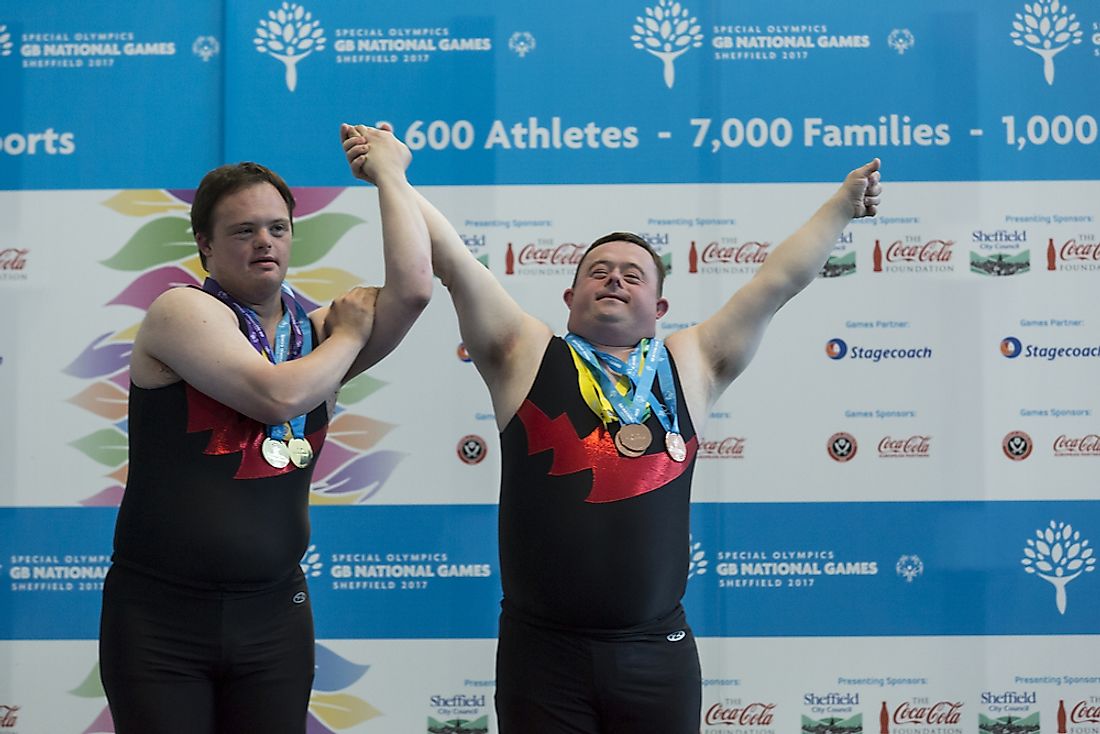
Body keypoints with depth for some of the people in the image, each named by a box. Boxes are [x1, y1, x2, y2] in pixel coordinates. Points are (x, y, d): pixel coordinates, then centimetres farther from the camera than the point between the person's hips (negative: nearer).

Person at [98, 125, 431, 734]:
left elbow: (412, 287, -7)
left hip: (274, 612, 4)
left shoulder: (318, 332, 8)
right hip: (159, 614, -4)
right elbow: (277, 396, -21)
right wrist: (349, 332, -5)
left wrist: (389, 171, 2)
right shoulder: (182, 311, -8)